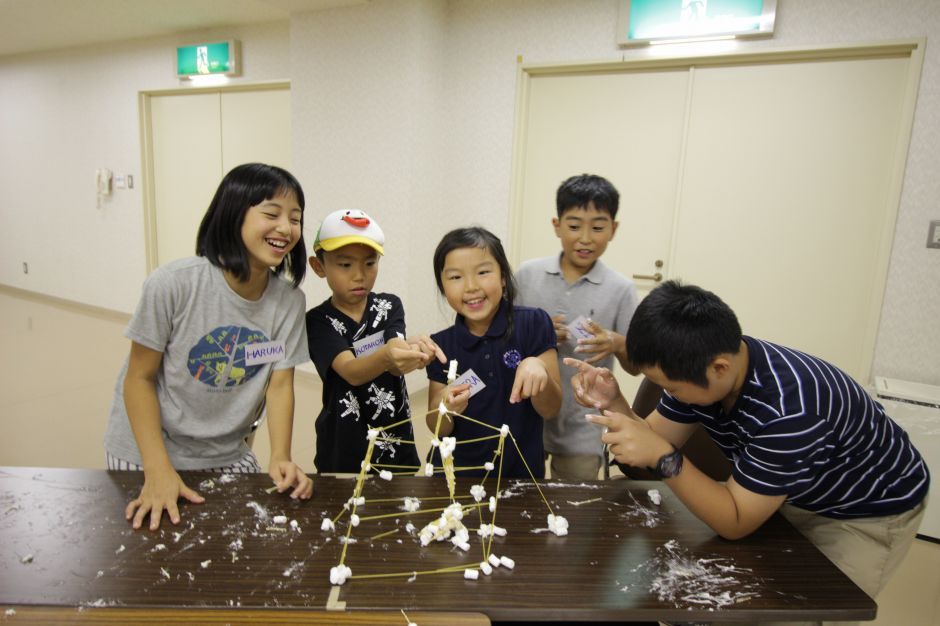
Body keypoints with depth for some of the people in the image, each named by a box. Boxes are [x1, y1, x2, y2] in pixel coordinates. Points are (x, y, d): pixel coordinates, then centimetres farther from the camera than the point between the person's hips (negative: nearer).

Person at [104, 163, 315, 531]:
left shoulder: (289, 301, -13)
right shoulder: (173, 284, -22)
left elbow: (280, 385, -10)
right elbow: (139, 378, -15)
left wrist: (280, 458, -23)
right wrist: (158, 470, -21)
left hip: (226, 455, 3)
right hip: (145, 452, -2)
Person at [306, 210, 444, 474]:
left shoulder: (389, 306, -1)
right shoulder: (318, 321, -9)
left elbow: (394, 365, -18)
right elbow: (352, 372, -26)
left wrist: (410, 352, -42)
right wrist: (387, 356, -47)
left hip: (397, 445, 2)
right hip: (343, 451, -2)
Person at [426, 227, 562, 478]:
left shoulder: (533, 324, -14)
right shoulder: (441, 345, -9)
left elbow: (551, 410, -10)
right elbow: (439, 430, -3)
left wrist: (539, 370, -30)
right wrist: (445, 408, -25)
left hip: (520, 472, -1)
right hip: (456, 473, 1)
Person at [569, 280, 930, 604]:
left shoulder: (788, 407, -40)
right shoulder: (695, 367, -19)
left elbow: (735, 523, -32)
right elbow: (658, 441, -10)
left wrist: (663, 458, -44)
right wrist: (614, 404, -28)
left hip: (871, 512, -6)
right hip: (795, 495, 6)